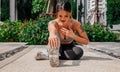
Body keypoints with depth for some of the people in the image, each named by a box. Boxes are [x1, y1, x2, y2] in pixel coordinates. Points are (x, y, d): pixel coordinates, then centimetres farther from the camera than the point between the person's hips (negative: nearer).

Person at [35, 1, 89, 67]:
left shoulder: (76, 24, -25)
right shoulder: (53, 23, -31)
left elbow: (86, 41, -21)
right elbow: (52, 30, -57)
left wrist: (73, 36, -37)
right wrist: (52, 35, -81)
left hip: (69, 47, 3)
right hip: (58, 47, -3)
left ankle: (48, 55, -23)